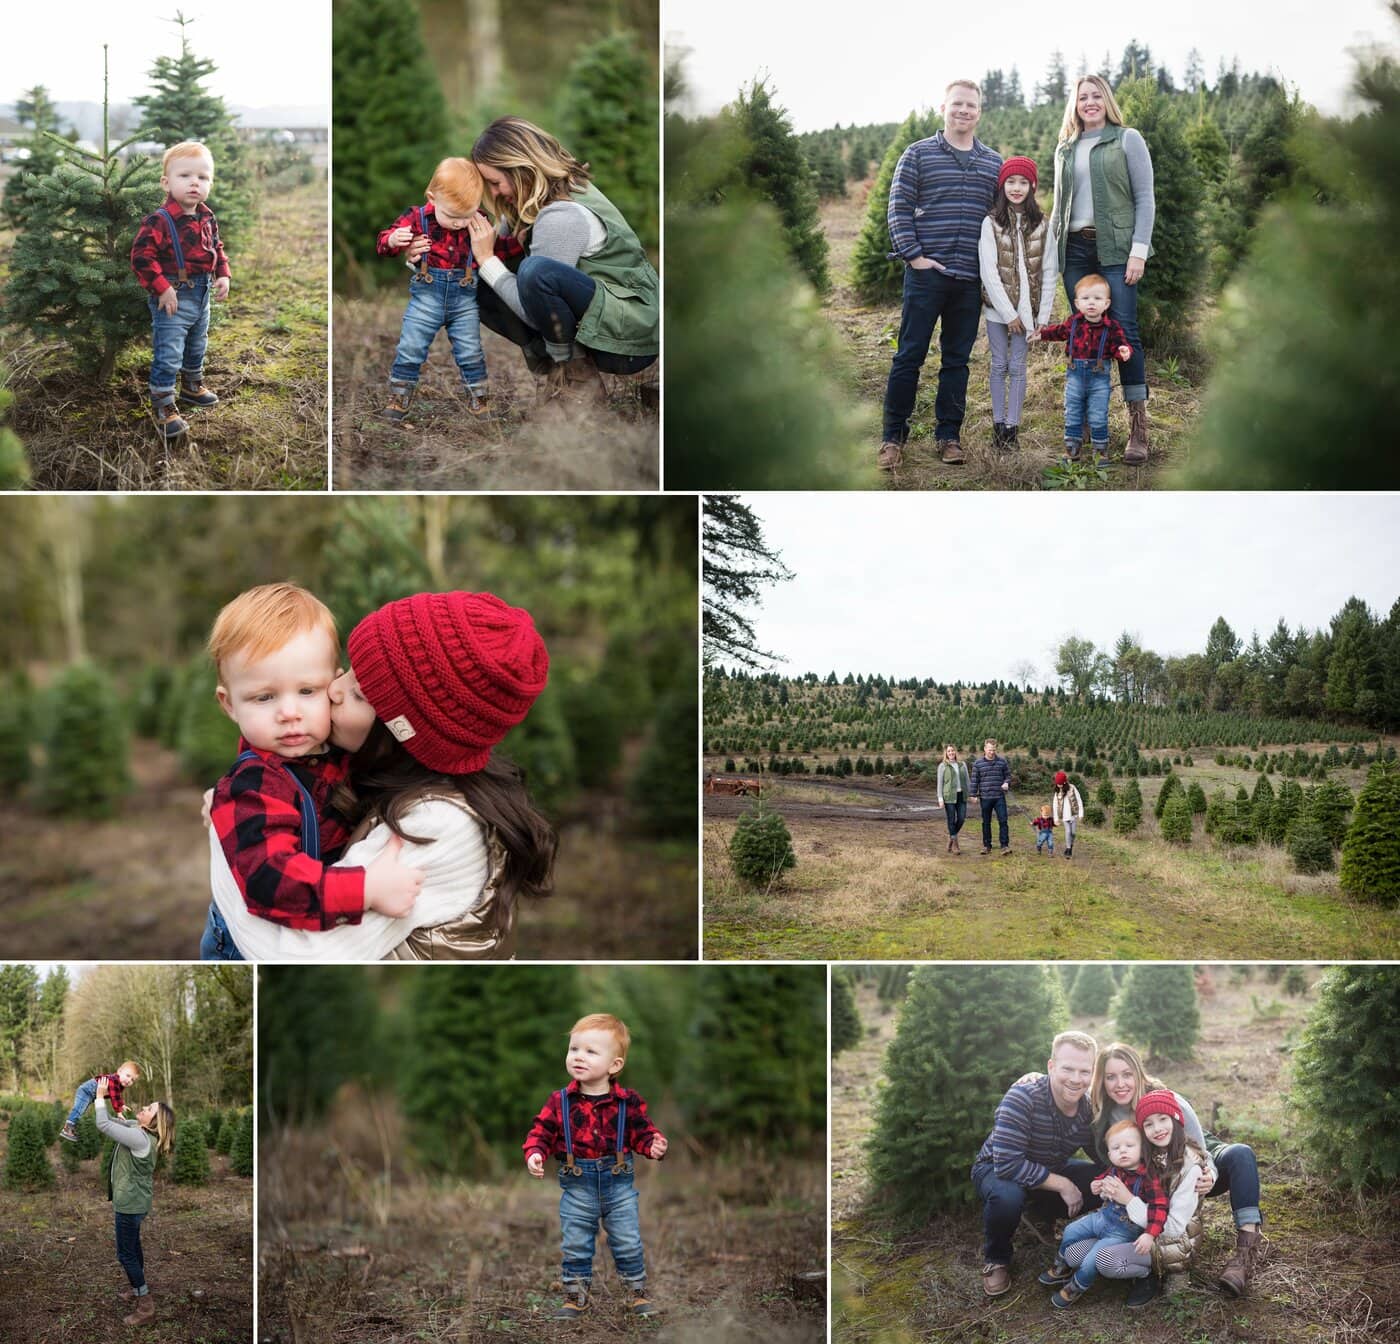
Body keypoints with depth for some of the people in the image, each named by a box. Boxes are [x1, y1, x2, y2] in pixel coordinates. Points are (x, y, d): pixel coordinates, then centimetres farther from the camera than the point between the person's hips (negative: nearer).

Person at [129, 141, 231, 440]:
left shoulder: (207, 219, 2)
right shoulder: (159, 221, -22)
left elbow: (217, 249, 17)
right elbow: (141, 256, -23)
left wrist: (223, 275, 3)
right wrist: (161, 288, -25)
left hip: (201, 297, 8)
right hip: (173, 299, -8)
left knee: (197, 348, 26)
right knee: (168, 356, -6)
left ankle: (192, 386, 48)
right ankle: (162, 406, 4)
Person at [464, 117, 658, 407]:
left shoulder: (562, 216, -23)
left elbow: (533, 314, -21)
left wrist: (487, 259, -14)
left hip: (628, 339, -9)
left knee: (536, 272, -35)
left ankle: (576, 373, -15)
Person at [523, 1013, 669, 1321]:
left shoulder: (627, 1102, -7)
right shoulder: (560, 1102, -6)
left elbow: (642, 1131, 0)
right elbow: (542, 1131, -3)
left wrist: (653, 1145, -21)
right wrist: (534, 1153, -21)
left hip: (618, 1183, -1)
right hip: (577, 1186, 1)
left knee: (628, 1244, 8)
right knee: (575, 1246, 10)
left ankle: (639, 1292, 26)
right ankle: (576, 1295, 26)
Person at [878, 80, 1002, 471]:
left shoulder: (994, 163, 12)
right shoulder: (917, 155, 2)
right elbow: (898, 209, -2)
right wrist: (913, 255, -11)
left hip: (972, 278, 3)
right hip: (927, 273, -3)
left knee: (957, 359, 8)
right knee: (909, 355, -1)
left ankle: (949, 435, 16)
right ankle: (893, 437, 5)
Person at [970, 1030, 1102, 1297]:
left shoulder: (1089, 1107, -14)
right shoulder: (1024, 1097, -32)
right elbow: (1007, 1164, -37)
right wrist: (1062, 1184, -32)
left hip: (1051, 1170, 6)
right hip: (997, 1170, -6)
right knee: (1007, 1195, -40)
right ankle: (995, 1259, -8)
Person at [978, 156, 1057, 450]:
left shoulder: (1042, 226, 2)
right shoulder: (991, 223, -4)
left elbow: (1048, 273, 2)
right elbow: (989, 272, -8)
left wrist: (1043, 316, -4)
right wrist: (1008, 313, -11)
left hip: (1027, 309, 1)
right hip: (997, 308, -1)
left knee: (1018, 367, 3)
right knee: (1000, 366, 6)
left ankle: (1012, 426, 9)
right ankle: (998, 423, 14)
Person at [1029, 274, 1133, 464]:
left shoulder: (1111, 327, -9)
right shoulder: (1073, 324, 1)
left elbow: (1119, 346, -8)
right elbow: (1058, 331, 20)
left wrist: (1124, 352, -30)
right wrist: (1041, 334, 21)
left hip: (1099, 376, -3)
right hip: (1075, 374, 3)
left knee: (1098, 417, 0)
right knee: (1072, 415, 9)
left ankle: (1100, 450, 13)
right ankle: (1071, 449, 19)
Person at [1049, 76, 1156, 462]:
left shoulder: (1127, 140, 3)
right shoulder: (1065, 148, 17)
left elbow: (1144, 198, -1)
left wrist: (1139, 250, -10)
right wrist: (1052, 249, 13)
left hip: (1115, 246, -4)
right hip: (1075, 248, 5)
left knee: (1124, 331, -10)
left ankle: (1138, 428, -10)